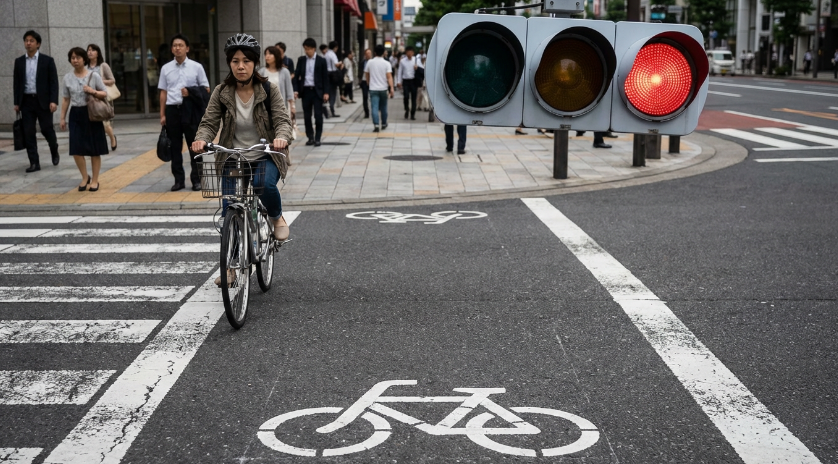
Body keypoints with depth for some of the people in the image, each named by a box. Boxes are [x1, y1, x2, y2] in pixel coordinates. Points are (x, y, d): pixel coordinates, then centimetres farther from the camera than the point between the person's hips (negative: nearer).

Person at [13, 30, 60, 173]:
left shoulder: (47, 60, 0)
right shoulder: (19, 61, 9)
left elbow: (54, 82, -4)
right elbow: (16, 83, 10)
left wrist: (54, 101, -13)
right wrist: (16, 103, 5)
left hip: (43, 101, -3)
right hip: (26, 101, 3)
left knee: (47, 129, 2)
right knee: (28, 133, -1)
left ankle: (54, 151, 32)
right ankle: (34, 163, 3)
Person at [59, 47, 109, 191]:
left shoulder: (94, 75, -3)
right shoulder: (67, 78, 4)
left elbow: (105, 94, 0)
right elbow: (66, 100, 9)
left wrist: (93, 92, -18)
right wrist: (63, 118, 8)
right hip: (76, 115, 2)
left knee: (94, 149, 3)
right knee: (76, 149, -4)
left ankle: (95, 180, 16)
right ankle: (85, 178, 16)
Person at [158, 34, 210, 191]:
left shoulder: (196, 67, 3)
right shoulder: (166, 68, 9)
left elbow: (206, 89, 5)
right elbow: (163, 92, 9)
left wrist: (191, 93, -13)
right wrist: (162, 115, 4)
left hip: (190, 110, -2)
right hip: (172, 109, 2)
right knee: (175, 147, 6)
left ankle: (196, 179, 10)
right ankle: (179, 180, 14)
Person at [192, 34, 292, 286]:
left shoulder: (269, 90, -6)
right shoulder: (221, 92, -3)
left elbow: (282, 120, -12)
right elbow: (209, 122, -8)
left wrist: (281, 137, -36)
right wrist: (201, 139, -30)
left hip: (264, 158, -2)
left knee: (266, 185, -35)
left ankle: (277, 218, 1)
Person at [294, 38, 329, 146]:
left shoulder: (321, 60, 0)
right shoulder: (301, 60, 7)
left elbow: (325, 77, 0)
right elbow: (297, 75, 7)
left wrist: (326, 92, -6)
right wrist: (296, 90, -3)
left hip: (317, 91, -3)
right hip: (305, 90, 3)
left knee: (318, 115, -4)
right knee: (307, 116, 6)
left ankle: (317, 138, 2)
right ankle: (310, 137, 15)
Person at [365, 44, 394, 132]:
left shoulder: (370, 62, 0)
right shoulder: (386, 64, -5)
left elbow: (366, 75, 12)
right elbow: (389, 77, -13)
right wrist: (391, 89, -14)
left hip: (373, 89, 0)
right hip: (383, 89, 0)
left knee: (375, 108, -6)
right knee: (383, 108, 15)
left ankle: (376, 125, -19)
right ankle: (384, 124, 28)